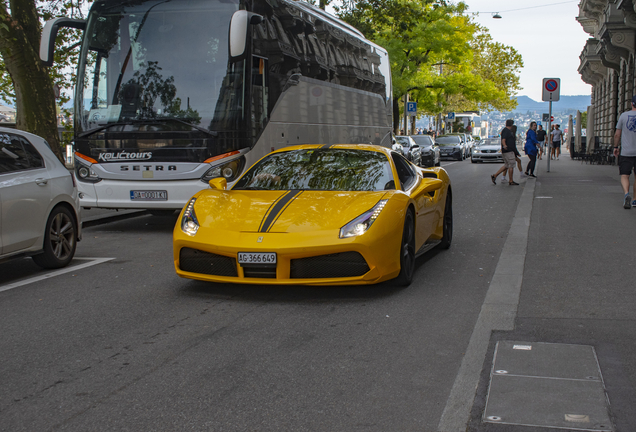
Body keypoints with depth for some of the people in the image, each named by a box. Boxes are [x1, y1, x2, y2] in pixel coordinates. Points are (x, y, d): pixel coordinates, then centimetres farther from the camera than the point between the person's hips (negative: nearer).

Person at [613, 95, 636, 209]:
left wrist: (616, 147, 14)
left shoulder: (624, 115, -1)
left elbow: (617, 134, 3)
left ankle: (626, 194, -26)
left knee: (624, 176, -1)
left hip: (625, 152, -1)